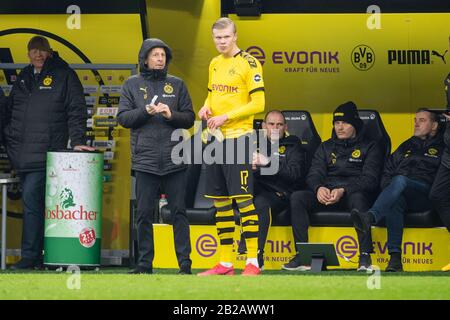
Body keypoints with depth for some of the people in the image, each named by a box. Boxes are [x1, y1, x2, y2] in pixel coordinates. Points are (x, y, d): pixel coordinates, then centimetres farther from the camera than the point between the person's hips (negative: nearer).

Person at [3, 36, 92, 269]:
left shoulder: (63, 75, 2)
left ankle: (30, 256, -11)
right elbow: (10, 112, 27)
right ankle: (35, 255, 12)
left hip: (45, 152, -6)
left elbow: (76, 110, -4)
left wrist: (77, 140, -12)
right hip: (21, 153, 6)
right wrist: (8, 138, 20)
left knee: (31, 200, -14)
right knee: (32, 202, 8)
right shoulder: (23, 78, 19)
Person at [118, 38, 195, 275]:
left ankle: (185, 262, 1)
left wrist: (171, 115, -10)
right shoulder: (132, 84, 10)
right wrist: (146, 111, -11)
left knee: (178, 211, -1)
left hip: (174, 159, 0)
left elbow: (189, 118, 8)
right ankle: (144, 263, 10)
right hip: (145, 159, 0)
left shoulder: (177, 84, 11)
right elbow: (123, 117, 3)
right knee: (144, 214, 2)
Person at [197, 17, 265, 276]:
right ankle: (225, 264, 14)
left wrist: (225, 117, -17)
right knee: (220, 200, 8)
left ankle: (253, 262, -7)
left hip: (238, 137, -7)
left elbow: (258, 104, -12)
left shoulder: (249, 63, -8)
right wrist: (206, 108, 4)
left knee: (243, 197, -10)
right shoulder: (215, 64, 15)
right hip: (215, 138, 8)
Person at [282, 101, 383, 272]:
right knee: (297, 197, -23)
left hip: (353, 193, -4)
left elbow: (370, 179, -5)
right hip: (326, 193, 4)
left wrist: (343, 191, -22)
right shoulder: (326, 147, 23)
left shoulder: (369, 147, 9)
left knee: (358, 198, -40)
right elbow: (314, 174, 10)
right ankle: (302, 256, -27)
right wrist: (318, 188, -17)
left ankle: (365, 257, -40)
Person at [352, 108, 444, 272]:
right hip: (400, 195, 3)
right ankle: (395, 257, -46)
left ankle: (370, 217, -58)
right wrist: (388, 186, 7)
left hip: (425, 196, -3)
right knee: (394, 201, -36)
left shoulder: (441, 148, 19)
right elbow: (387, 173, 30)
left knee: (400, 181, -36)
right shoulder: (405, 147, 33)